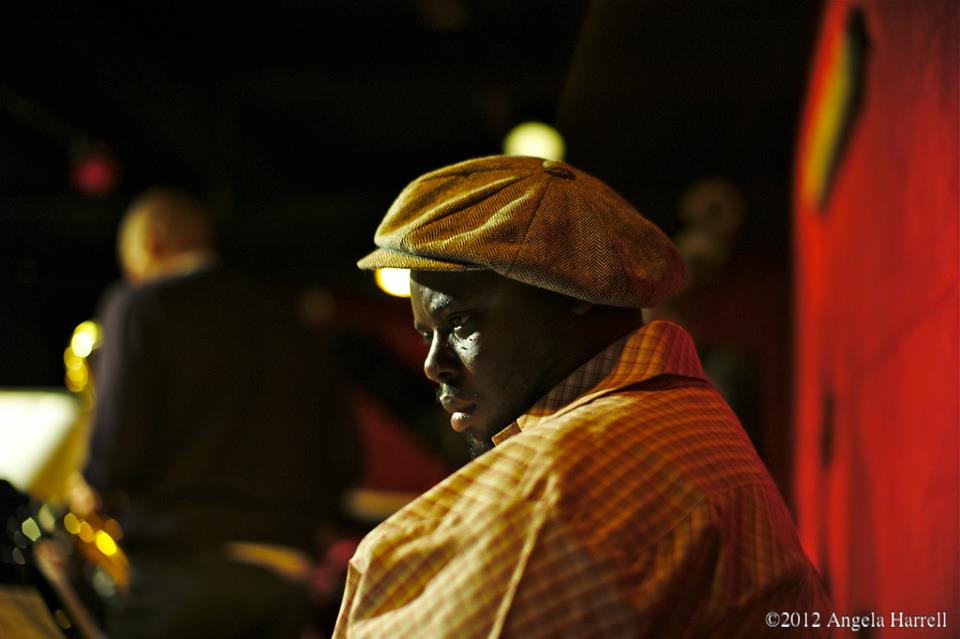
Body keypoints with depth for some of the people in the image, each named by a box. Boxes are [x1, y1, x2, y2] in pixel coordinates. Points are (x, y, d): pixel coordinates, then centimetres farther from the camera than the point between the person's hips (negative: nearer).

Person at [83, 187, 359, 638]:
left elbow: (120, 446, -10)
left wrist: (99, 491, 10)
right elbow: (342, 457, 14)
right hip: (283, 580, 6)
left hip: (181, 563, -6)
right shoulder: (287, 317, 18)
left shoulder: (140, 305, 1)